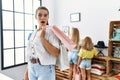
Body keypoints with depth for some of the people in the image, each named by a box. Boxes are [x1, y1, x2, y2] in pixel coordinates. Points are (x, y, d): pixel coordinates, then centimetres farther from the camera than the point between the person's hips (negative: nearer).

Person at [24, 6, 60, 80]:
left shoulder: (51, 31, -12)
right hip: (32, 68, 6)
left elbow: (56, 53, -21)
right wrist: (27, 71, 12)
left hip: (45, 69, -6)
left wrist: (42, 38, -21)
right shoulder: (34, 33, 7)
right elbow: (30, 53, 10)